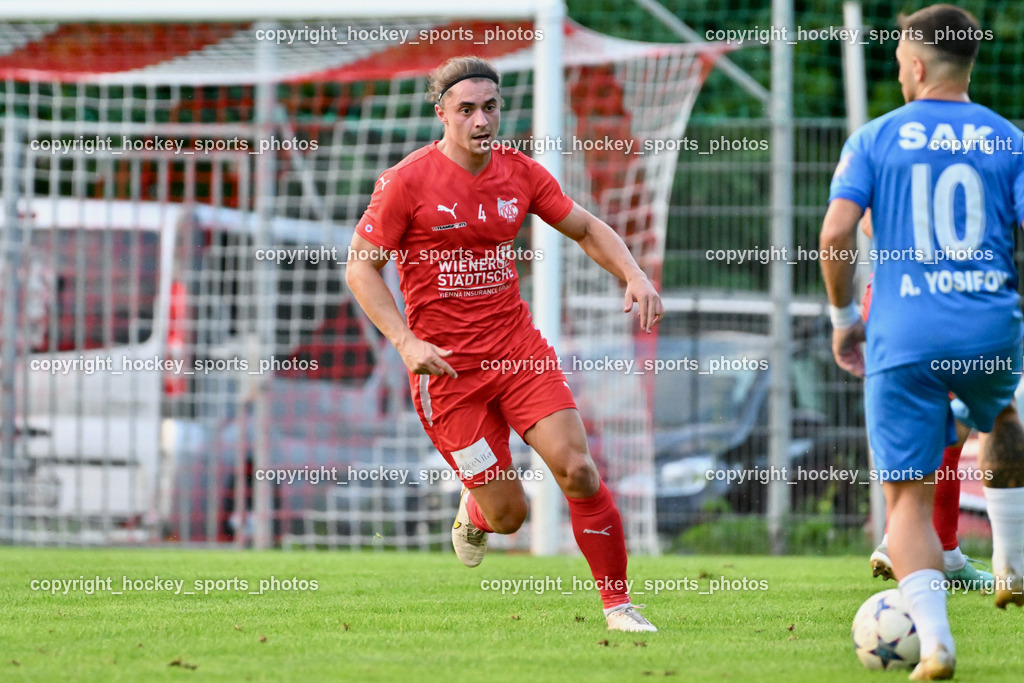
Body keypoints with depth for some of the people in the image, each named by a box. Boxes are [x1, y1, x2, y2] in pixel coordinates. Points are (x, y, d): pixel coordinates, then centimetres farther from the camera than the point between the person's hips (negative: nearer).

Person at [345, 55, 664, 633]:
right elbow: (361, 266, -5)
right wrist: (406, 342, -17)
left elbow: (586, 228, 15)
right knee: (509, 512, -4)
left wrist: (635, 276, -3)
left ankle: (618, 603, 1)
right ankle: (475, 513, 35)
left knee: (577, 469, -13)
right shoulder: (408, 181, -10)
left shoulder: (520, 172, 2)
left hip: (518, 346, 3)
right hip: (445, 363, -3)